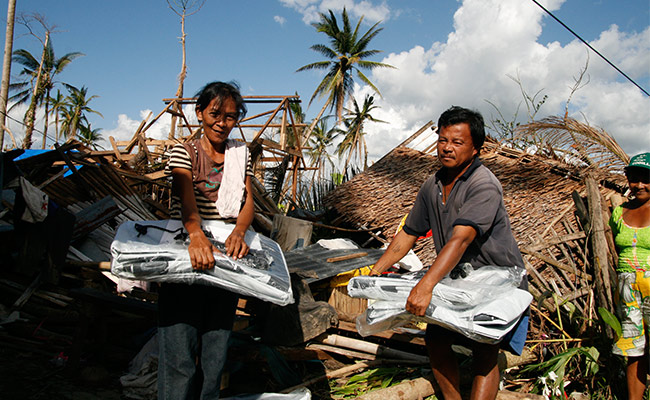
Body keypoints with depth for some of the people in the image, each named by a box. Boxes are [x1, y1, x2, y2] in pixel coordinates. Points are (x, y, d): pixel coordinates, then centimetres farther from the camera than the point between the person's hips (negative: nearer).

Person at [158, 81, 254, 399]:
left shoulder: (241, 153, 14)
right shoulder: (184, 152, 2)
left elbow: (248, 200, 4)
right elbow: (186, 198, -16)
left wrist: (238, 232, -18)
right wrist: (197, 236, -36)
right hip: (185, 251, -3)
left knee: (216, 353, 6)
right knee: (180, 354, -7)